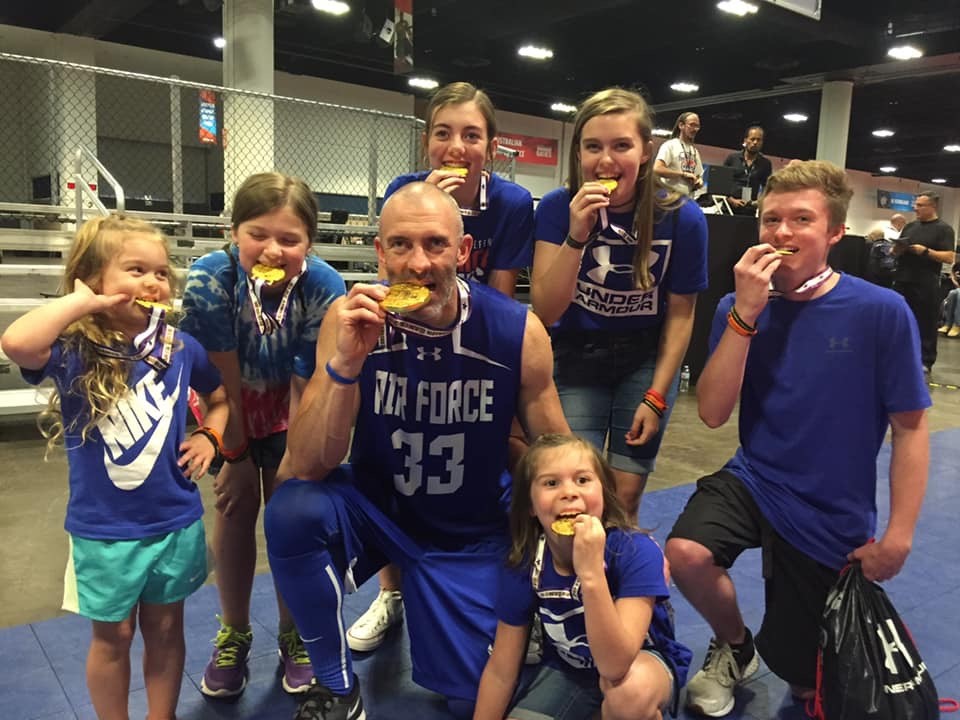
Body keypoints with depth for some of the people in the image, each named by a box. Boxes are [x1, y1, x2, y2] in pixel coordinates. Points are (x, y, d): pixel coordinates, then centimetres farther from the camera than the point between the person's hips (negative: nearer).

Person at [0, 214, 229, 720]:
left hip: (175, 522, 3)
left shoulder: (179, 347, -4)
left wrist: (209, 436, -5)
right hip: (103, 530, -2)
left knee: (164, 629, 19)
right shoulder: (73, 350, -14)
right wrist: (83, 302, -26)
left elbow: (221, 398, 13)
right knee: (113, 635, 16)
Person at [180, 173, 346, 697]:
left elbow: (305, 386, -21)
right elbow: (222, 376, -22)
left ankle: (293, 634, 22)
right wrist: (234, 455, -14)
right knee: (235, 506, 1)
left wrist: (292, 462, -14)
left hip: (291, 406, 0)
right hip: (229, 405, 0)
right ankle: (233, 635, 23)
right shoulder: (209, 277, -32)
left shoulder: (324, 288, -31)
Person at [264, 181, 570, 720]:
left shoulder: (516, 330, -19)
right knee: (292, 511, -29)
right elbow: (310, 467, -22)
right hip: (374, 507, 1)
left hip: (470, 532, 0)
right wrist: (346, 363, -37)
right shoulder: (350, 319, -19)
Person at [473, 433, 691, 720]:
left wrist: (591, 573, -48)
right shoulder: (524, 565, -19)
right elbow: (500, 670, -8)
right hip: (568, 669, 4)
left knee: (630, 688, -36)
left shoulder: (636, 551, -29)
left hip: (645, 661, -3)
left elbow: (615, 665, -38)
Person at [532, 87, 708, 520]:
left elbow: (680, 314, -5)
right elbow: (545, 312, -19)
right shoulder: (557, 208, -15)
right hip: (576, 358, 0)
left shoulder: (681, 218, -15)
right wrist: (576, 236, -31)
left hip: (646, 359, 0)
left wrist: (656, 396, -6)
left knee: (624, 499, 2)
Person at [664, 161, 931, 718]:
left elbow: (910, 428, -7)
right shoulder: (741, 307, -5)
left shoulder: (882, 312, -14)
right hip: (753, 480, 2)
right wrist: (746, 313, -23)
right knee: (685, 553, -29)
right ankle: (734, 647, 5)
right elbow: (713, 414, -14)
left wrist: (899, 536, -11)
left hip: (832, 517, -1)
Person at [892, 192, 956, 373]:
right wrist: (898, 248, -5)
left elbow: (949, 257, -11)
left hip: (926, 285, -6)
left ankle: (926, 361, 5)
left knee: (926, 324, -1)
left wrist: (926, 251, -20)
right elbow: (896, 251, 18)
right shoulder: (909, 226, 15)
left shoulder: (943, 229, -2)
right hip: (903, 281, 6)